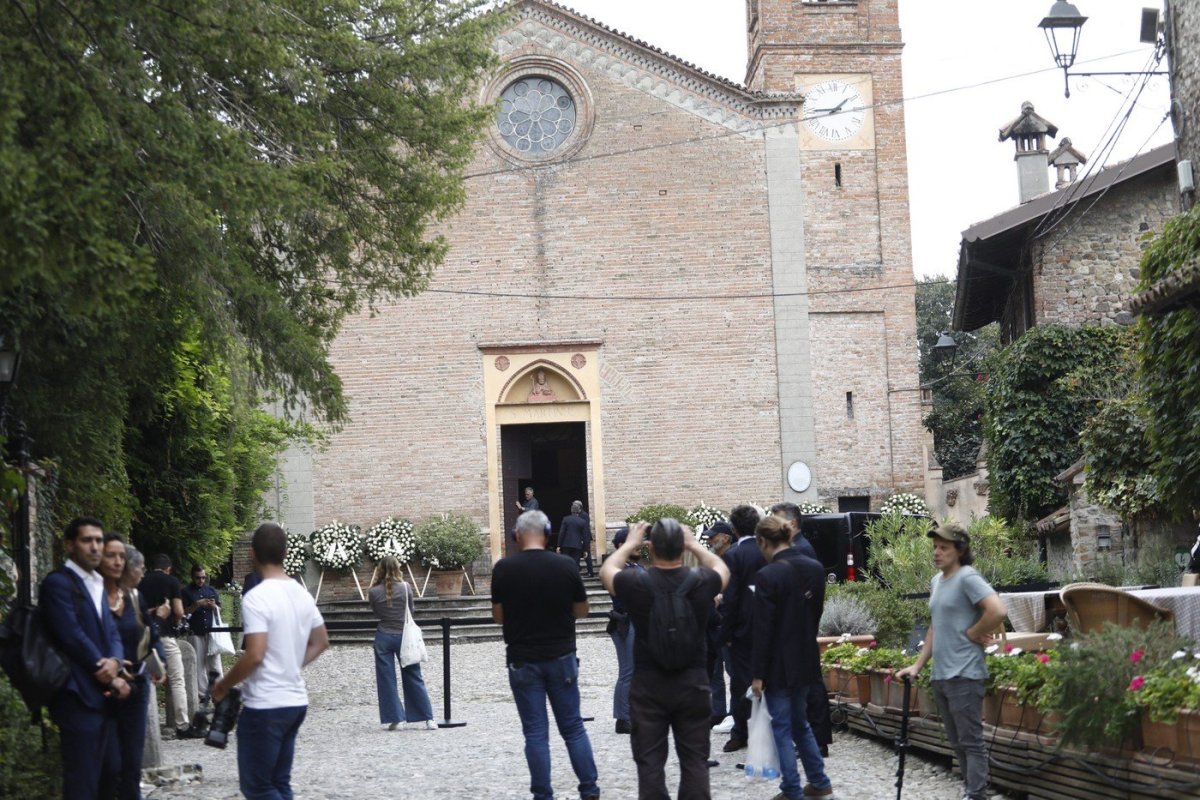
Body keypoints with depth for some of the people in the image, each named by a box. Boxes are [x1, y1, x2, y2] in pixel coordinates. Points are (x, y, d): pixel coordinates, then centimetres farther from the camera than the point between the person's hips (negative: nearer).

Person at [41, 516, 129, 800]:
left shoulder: (97, 584, 17)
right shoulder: (57, 583, -11)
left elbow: (111, 632, 11)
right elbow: (73, 637, -17)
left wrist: (115, 662, -12)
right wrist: (112, 679, -10)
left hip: (103, 696, 9)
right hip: (78, 697, -8)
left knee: (110, 770, 14)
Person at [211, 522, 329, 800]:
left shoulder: (256, 598, -17)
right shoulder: (302, 594, 7)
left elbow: (255, 656, -22)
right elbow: (320, 643, 16)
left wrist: (223, 686, -9)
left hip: (265, 706, -8)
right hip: (296, 701, 8)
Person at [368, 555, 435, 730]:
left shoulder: (374, 592, -8)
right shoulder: (405, 588, -7)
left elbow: (376, 612, 6)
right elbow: (411, 610, 5)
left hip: (383, 637, 0)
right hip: (403, 635, 0)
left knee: (386, 679, 7)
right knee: (413, 678, 7)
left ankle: (392, 718, 4)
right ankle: (426, 719, 7)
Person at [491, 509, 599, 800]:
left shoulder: (504, 568, -9)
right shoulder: (566, 566, -7)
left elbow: (498, 616, 1)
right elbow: (582, 611, 4)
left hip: (523, 661, -1)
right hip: (561, 657, 1)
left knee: (535, 732, 4)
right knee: (573, 727, 12)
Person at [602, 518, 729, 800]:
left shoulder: (637, 583, -12)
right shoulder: (701, 581, -8)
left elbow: (606, 570, 11)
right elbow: (722, 569, 17)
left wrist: (631, 543, 22)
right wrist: (695, 544, 25)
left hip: (648, 687, -1)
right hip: (693, 685, 1)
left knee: (650, 762, 4)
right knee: (695, 761, 6)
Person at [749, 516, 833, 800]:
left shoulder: (768, 575, -19)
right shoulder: (815, 568, 1)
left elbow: (763, 629, -16)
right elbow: (817, 612, 10)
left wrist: (758, 674, -11)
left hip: (778, 664, -7)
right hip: (806, 659, 7)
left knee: (782, 728, 4)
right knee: (800, 722, 21)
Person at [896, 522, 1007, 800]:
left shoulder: (967, 578, -12)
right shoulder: (936, 581, 15)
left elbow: (998, 611, -25)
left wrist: (972, 634, -13)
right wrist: (917, 665, 16)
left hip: (964, 675, -9)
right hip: (940, 675, 9)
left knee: (971, 742, -5)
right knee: (957, 742, 15)